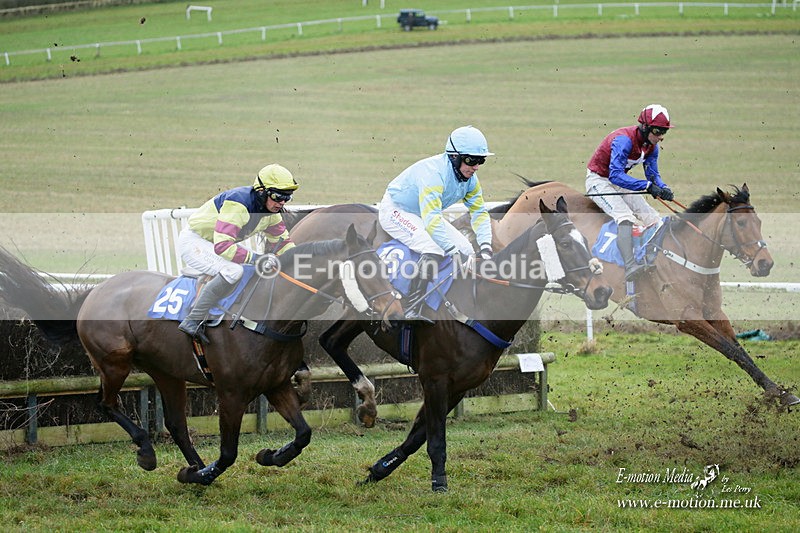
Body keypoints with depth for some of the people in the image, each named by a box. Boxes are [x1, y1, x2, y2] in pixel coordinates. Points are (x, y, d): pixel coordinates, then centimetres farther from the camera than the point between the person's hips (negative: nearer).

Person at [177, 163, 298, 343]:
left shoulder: (271, 210, -3)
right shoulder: (238, 204, -31)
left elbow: (281, 242, 9)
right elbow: (222, 246, -38)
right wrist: (255, 258, -37)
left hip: (221, 242, 10)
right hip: (194, 242, -10)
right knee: (233, 270, -33)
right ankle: (192, 321, -29)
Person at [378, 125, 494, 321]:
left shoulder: (470, 179, -8)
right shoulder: (434, 172, -35)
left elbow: (479, 212, -1)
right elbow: (431, 219, -42)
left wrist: (485, 246, -18)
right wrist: (454, 252, -44)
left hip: (425, 215, 9)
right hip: (396, 210, -9)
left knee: (466, 250, -1)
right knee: (433, 251, -31)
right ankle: (411, 310, -29)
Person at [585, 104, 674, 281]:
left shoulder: (651, 145, -3)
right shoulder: (624, 140, -30)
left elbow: (653, 175, 1)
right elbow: (615, 175, -38)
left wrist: (663, 188, -22)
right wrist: (648, 186, -44)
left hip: (619, 183, 9)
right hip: (599, 181, -9)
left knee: (652, 218, 2)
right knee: (625, 216, -30)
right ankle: (630, 268, -45)